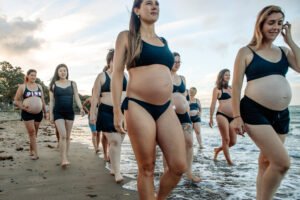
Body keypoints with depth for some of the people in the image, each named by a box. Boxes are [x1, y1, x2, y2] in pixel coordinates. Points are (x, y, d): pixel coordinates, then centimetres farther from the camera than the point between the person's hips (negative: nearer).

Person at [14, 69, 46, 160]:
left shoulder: (39, 86, 11)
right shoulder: (22, 87, 1)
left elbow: (42, 100, 16)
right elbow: (16, 101, 1)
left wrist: (45, 112, 15)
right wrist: (23, 108, -14)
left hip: (38, 113, 4)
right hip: (27, 113, -3)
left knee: (34, 133, 11)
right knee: (32, 132, -10)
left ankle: (31, 151, 27)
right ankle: (35, 154, -9)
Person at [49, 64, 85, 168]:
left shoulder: (73, 84, 6)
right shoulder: (53, 85, 3)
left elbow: (76, 97, 3)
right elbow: (51, 101, 4)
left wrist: (81, 108, -14)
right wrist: (51, 114, -1)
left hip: (70, 112, 2)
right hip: (58, 113, -2)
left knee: (67, 137, 7)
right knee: (62, 135, -15)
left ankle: (65, 158, 18)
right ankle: (64, 159, -14)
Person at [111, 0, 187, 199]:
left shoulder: (163, 41, 20)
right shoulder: (127, 36, 5)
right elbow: (117, 73, 0)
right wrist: (117, 111, -7)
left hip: (166, 108, 5)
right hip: (139, 107, -5)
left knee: (179, 166, 1)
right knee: (147, 168, 1)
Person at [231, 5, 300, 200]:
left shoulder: (284, 51, 14)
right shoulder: (246, 52, -2)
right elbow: (236, 85, -6)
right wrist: (236, 116, -12)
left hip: (281, 114, 6)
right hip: (255, 111, -6)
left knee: (267, 161, 15)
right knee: (282, 162, -13)